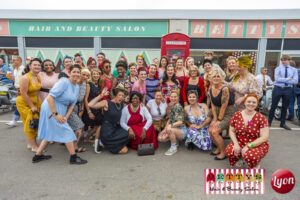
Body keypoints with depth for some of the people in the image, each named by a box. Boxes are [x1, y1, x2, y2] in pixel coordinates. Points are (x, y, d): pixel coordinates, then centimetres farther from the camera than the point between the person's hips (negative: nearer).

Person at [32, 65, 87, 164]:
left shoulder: (77, 87, 7)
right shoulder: (64, 82, -18)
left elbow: (72, 104, 7)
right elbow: (50, 97, -23)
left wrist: (66, 117, -5)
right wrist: (56, 114, -24)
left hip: (61, 110, 9)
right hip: (51, 108, -9)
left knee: (51, 132, 17)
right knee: (67, 132, -5)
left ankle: (37, 155, 32)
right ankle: (73, 157, 5)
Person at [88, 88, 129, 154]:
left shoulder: (122, 104, 8)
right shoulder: (106, 103, -9)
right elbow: (90, 105, -19)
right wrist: (101, 95, -16)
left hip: (116, 130, 7)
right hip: (107, 133, -7)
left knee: (124, 150, -9)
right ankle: (103, 143, 0)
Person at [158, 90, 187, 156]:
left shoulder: (178, 107, -16)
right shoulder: (172, 106, 9)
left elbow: (181, 122, -23)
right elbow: (169, 119, 11)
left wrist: (171, 125, -35)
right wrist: (165, 129, 0)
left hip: (182, 130, -8)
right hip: (175, 129, 8)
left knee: (170, 130, -37)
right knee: (160, 138, -9)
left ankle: (174, 148, -14)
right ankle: (174, 140, 17)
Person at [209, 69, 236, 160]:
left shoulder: (225, 89, -21)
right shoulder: (211, 89, 1)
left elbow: (223, 106, -19)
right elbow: (213, 105, 3)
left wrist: (219, 120, -13)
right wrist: (215, 119, -1)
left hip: (228, 113, -7)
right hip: (218, 113, 7)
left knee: (215, 132, -15)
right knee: (210, 130, -2)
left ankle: (223, 153, 5)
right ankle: (219, 148, 22)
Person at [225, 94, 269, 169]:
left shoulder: (261, 118, -12)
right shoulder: (237, 115, -3)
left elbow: (264, 137, -16)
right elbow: (232, 131, 3)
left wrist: (249, 146, -25)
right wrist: (236, 144, -15)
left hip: (257, 145, -2)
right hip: (240, 142, 3)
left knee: (250, 156, -36)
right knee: (229, 151, -29)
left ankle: (256, 164, 5)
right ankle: (241, 158, 9)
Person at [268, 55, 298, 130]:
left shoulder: (294, 70, 6)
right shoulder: (278, 68, 1)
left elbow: (295, 81, -6)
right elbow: (277, 79, -14)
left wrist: (282, 79, -12)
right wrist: (289, 79, -12)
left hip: (288, 90, 2)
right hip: (278, 89, -2)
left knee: (285, 107, 11)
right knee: (273, 106, 2)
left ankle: (283, 123, 24)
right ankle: (269, 122, 14)